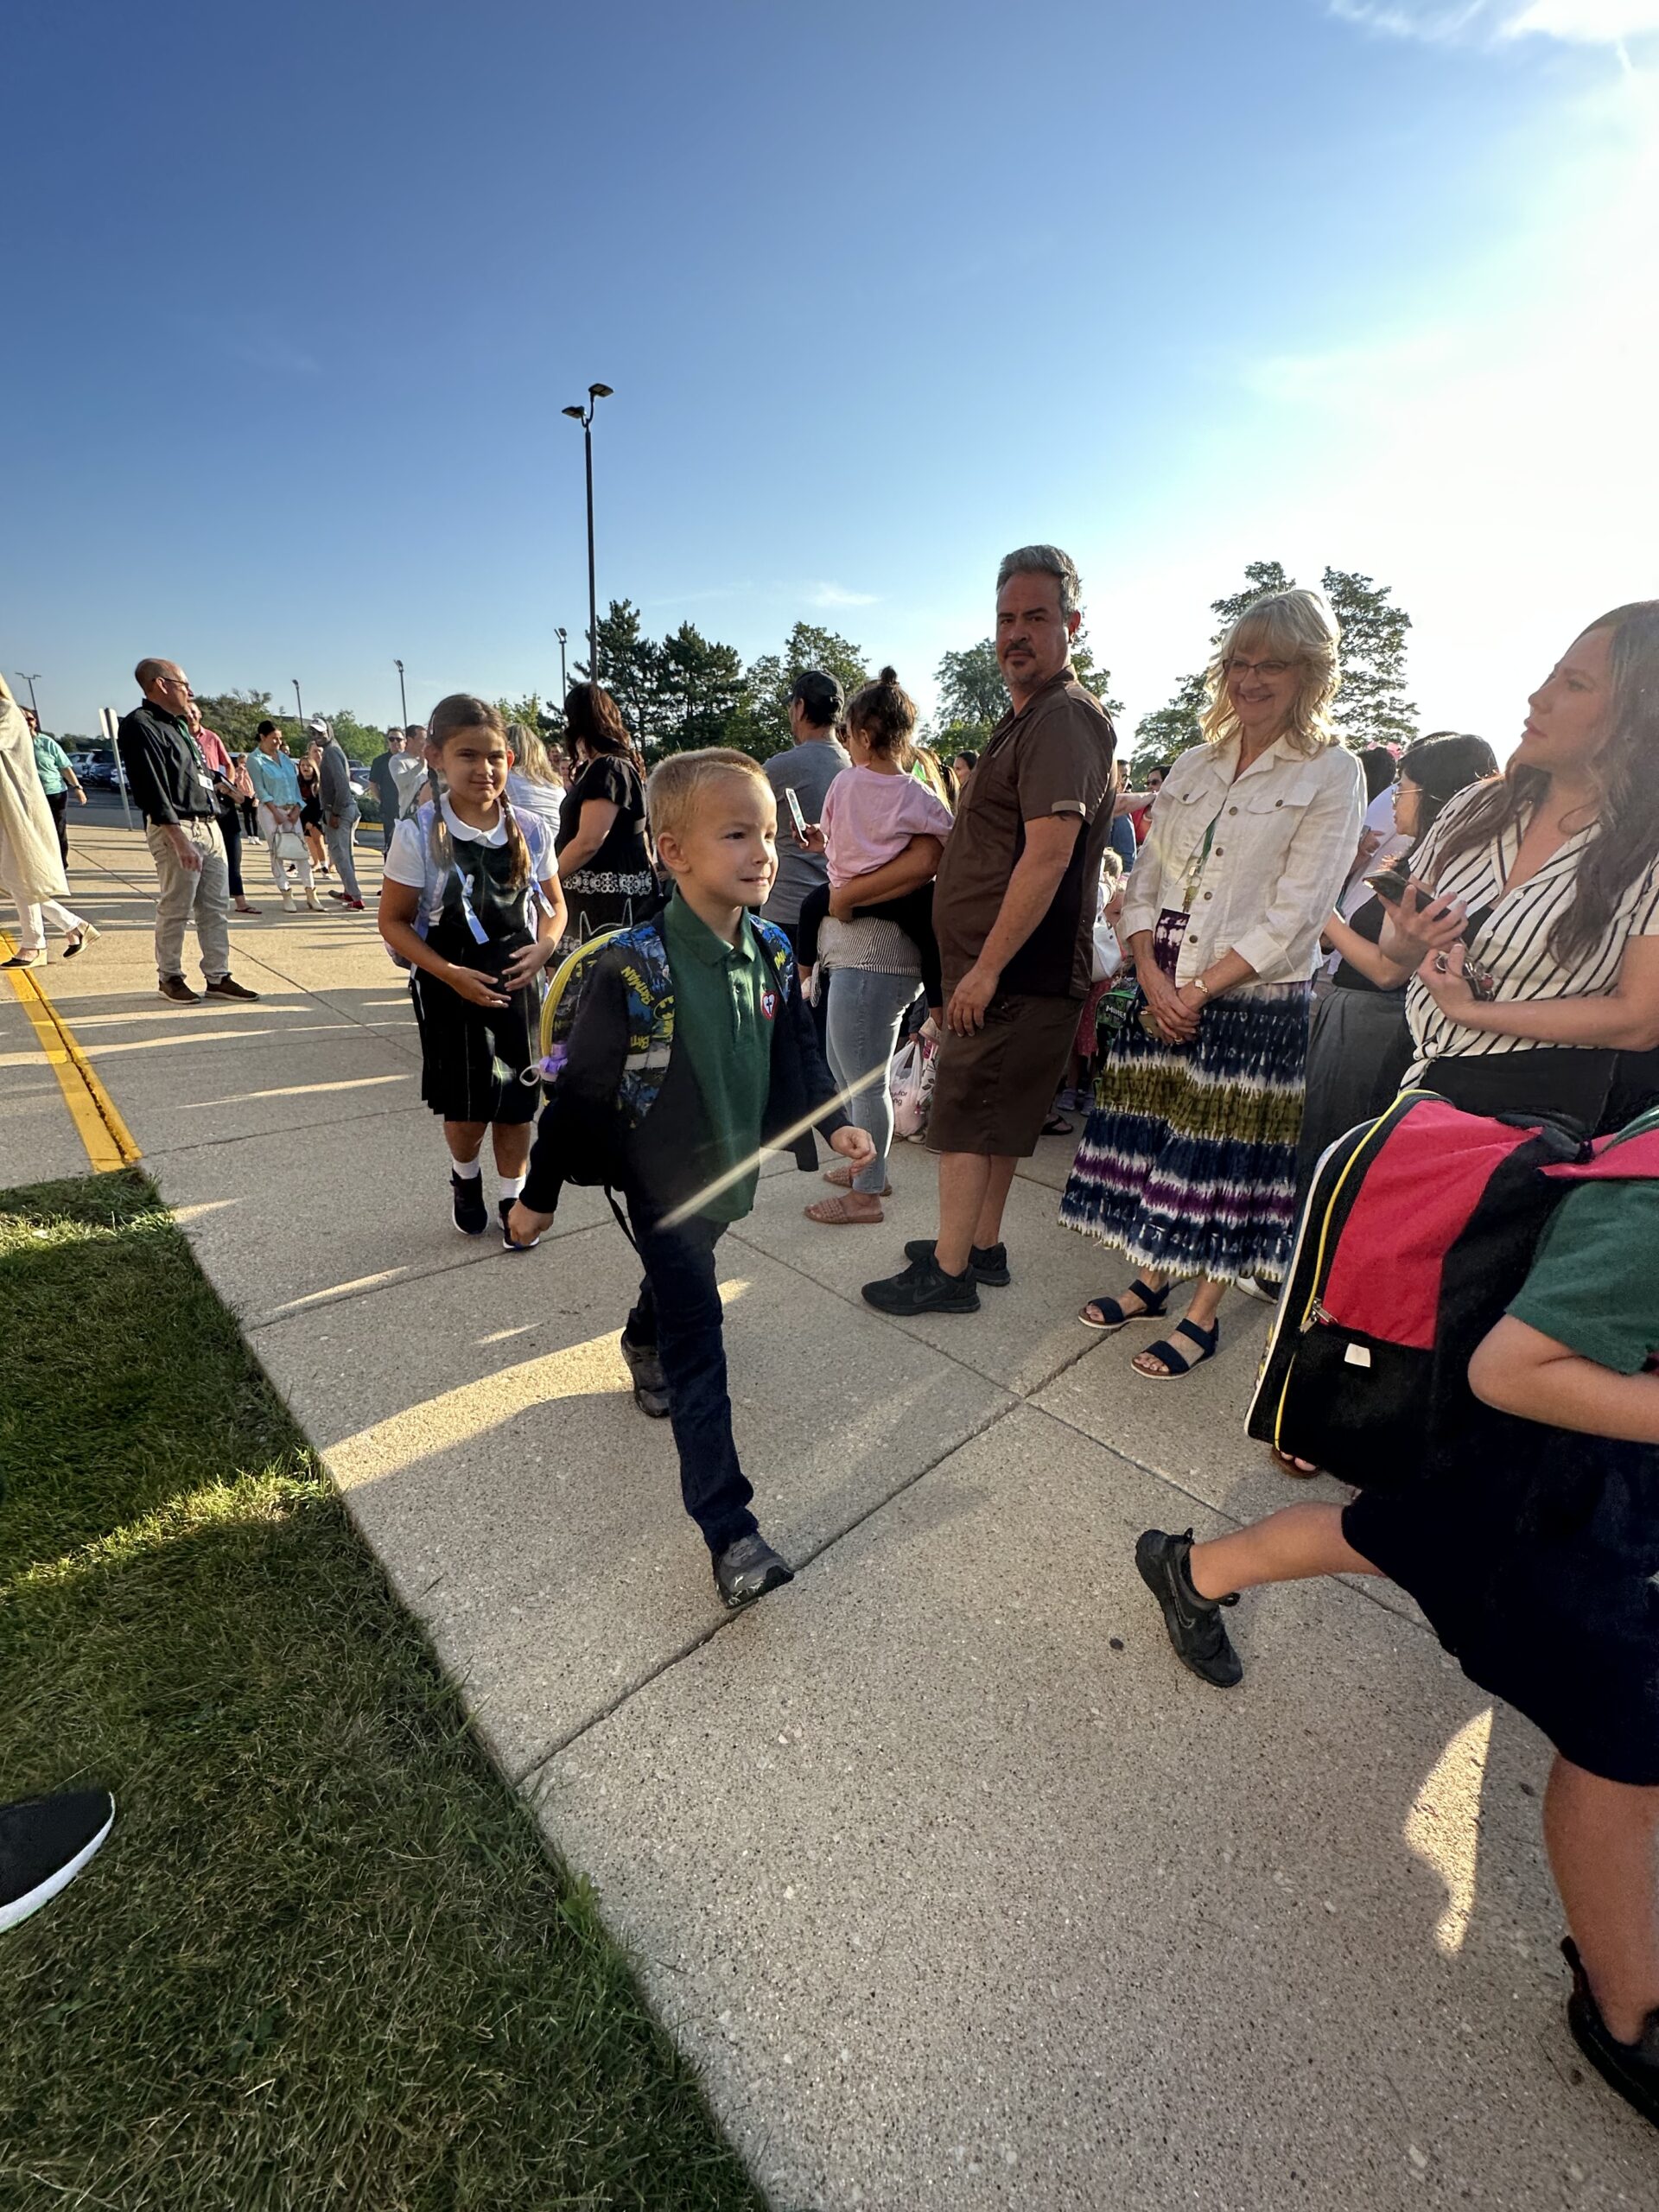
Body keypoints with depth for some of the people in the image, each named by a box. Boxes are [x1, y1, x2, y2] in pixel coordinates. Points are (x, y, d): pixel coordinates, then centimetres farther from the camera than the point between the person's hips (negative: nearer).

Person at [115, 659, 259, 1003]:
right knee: (175, 910, 0)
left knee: (216, 909, 8)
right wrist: (179, 840, -23)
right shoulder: (140, 726, -9)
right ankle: (169, 976, 13)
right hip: (177, 829, -9)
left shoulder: (178, 724, 20)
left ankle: (218, 977, 13)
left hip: (210, 826, 9)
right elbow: (152, 789, -18)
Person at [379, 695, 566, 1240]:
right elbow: (393, 920, -7)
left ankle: (512, 1196, 30)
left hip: (517, 987, 2)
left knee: (516, 1103, 8)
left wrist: (542, 948, -11)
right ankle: (465, 1178, 40)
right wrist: (450, 974, -19)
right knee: (466, 1109, 7)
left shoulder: (530, 831, -3)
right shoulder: (418, 833, -11)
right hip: (451, 990, -2)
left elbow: (554, 904, 9)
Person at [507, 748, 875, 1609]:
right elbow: (582, 1086, -17)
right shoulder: (633, 967, -24)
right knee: (698, 1345, -4)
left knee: (681, 1280, 30)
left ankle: (644, 1349, 63)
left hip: (730, 1167, 6)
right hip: (660, 1178, -6)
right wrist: (538, 1193, -10)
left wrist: (834, 1121, -2)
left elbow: (798, 1050, 9)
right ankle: (729, 1528, 6)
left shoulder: (772, 952, -6)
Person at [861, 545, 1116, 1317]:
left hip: (1016, 970, -10)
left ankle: (949, 1273, 9)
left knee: (965, 1114, -4)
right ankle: (982, 1245, 30)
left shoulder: (1064, 718, -13)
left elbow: (1049, 853, -24)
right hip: (1001, 964, 10)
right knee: (997, 1116, 16)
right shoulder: (1027, 717, 21)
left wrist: (986, 967, -23)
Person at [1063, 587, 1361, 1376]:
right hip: (1162, 992, 5)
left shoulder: (1333, 773, -3)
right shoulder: (1194, 765, 12)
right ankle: (1151, 1279, 29)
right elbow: (1144, 882, 8)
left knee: (1224, 1157, 3)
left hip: (1253, 1002, -4)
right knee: (1153, 1138, 10)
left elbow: (1294, 913, -10)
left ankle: (1202, 1314, 20)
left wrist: (1200, 989, -15)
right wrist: (1151, 973, -8)